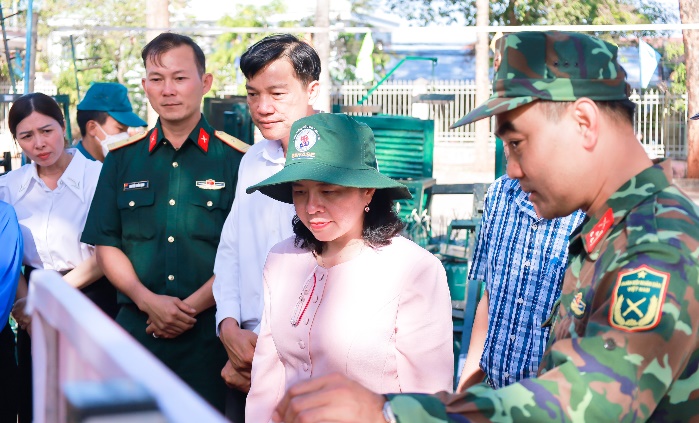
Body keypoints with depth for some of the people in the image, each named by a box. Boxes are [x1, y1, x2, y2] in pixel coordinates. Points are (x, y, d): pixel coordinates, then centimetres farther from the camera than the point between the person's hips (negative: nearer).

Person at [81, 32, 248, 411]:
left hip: (210, 331, -2)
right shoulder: (122, 160, 8)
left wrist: (192, 306, -10)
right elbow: (106, 245, 7)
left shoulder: (236, 160, -1)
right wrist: (148, 300, -7)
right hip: (137, 326, 3)